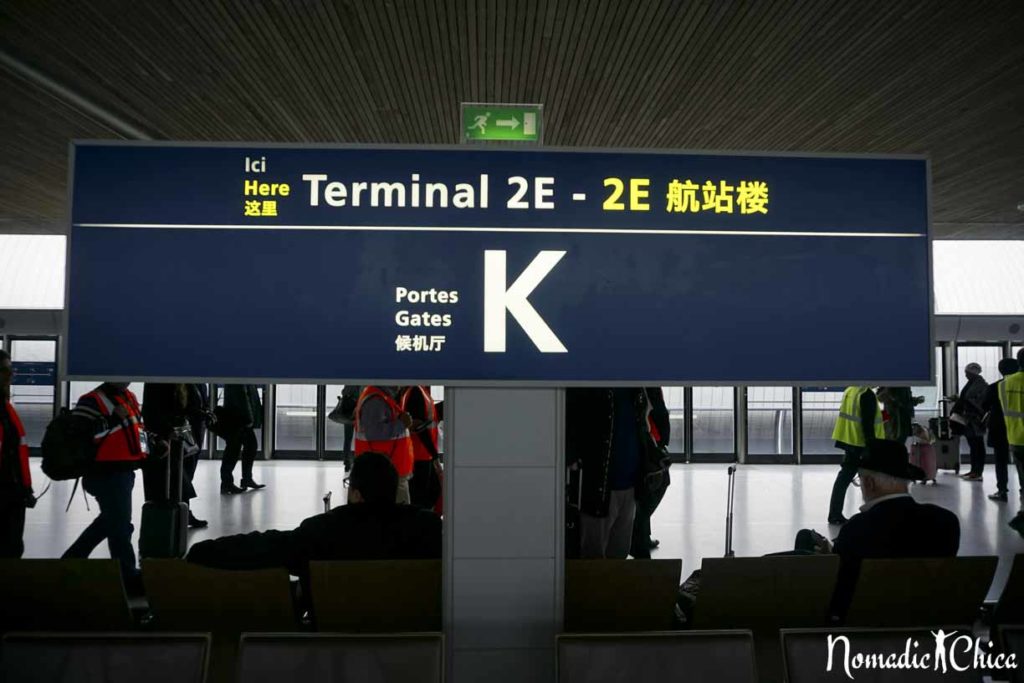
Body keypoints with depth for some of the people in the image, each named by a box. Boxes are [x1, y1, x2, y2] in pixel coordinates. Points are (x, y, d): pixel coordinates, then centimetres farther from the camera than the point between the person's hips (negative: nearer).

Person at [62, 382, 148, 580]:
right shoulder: (92, 401, -13)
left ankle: (73, 558, 39)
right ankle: (127, 573, 10)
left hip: (125, 472, 10)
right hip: (106, 474, -10)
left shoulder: (130, 398, 15)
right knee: (120, 524, -2)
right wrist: (115, 420, -24)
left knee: (109, 521, 23)